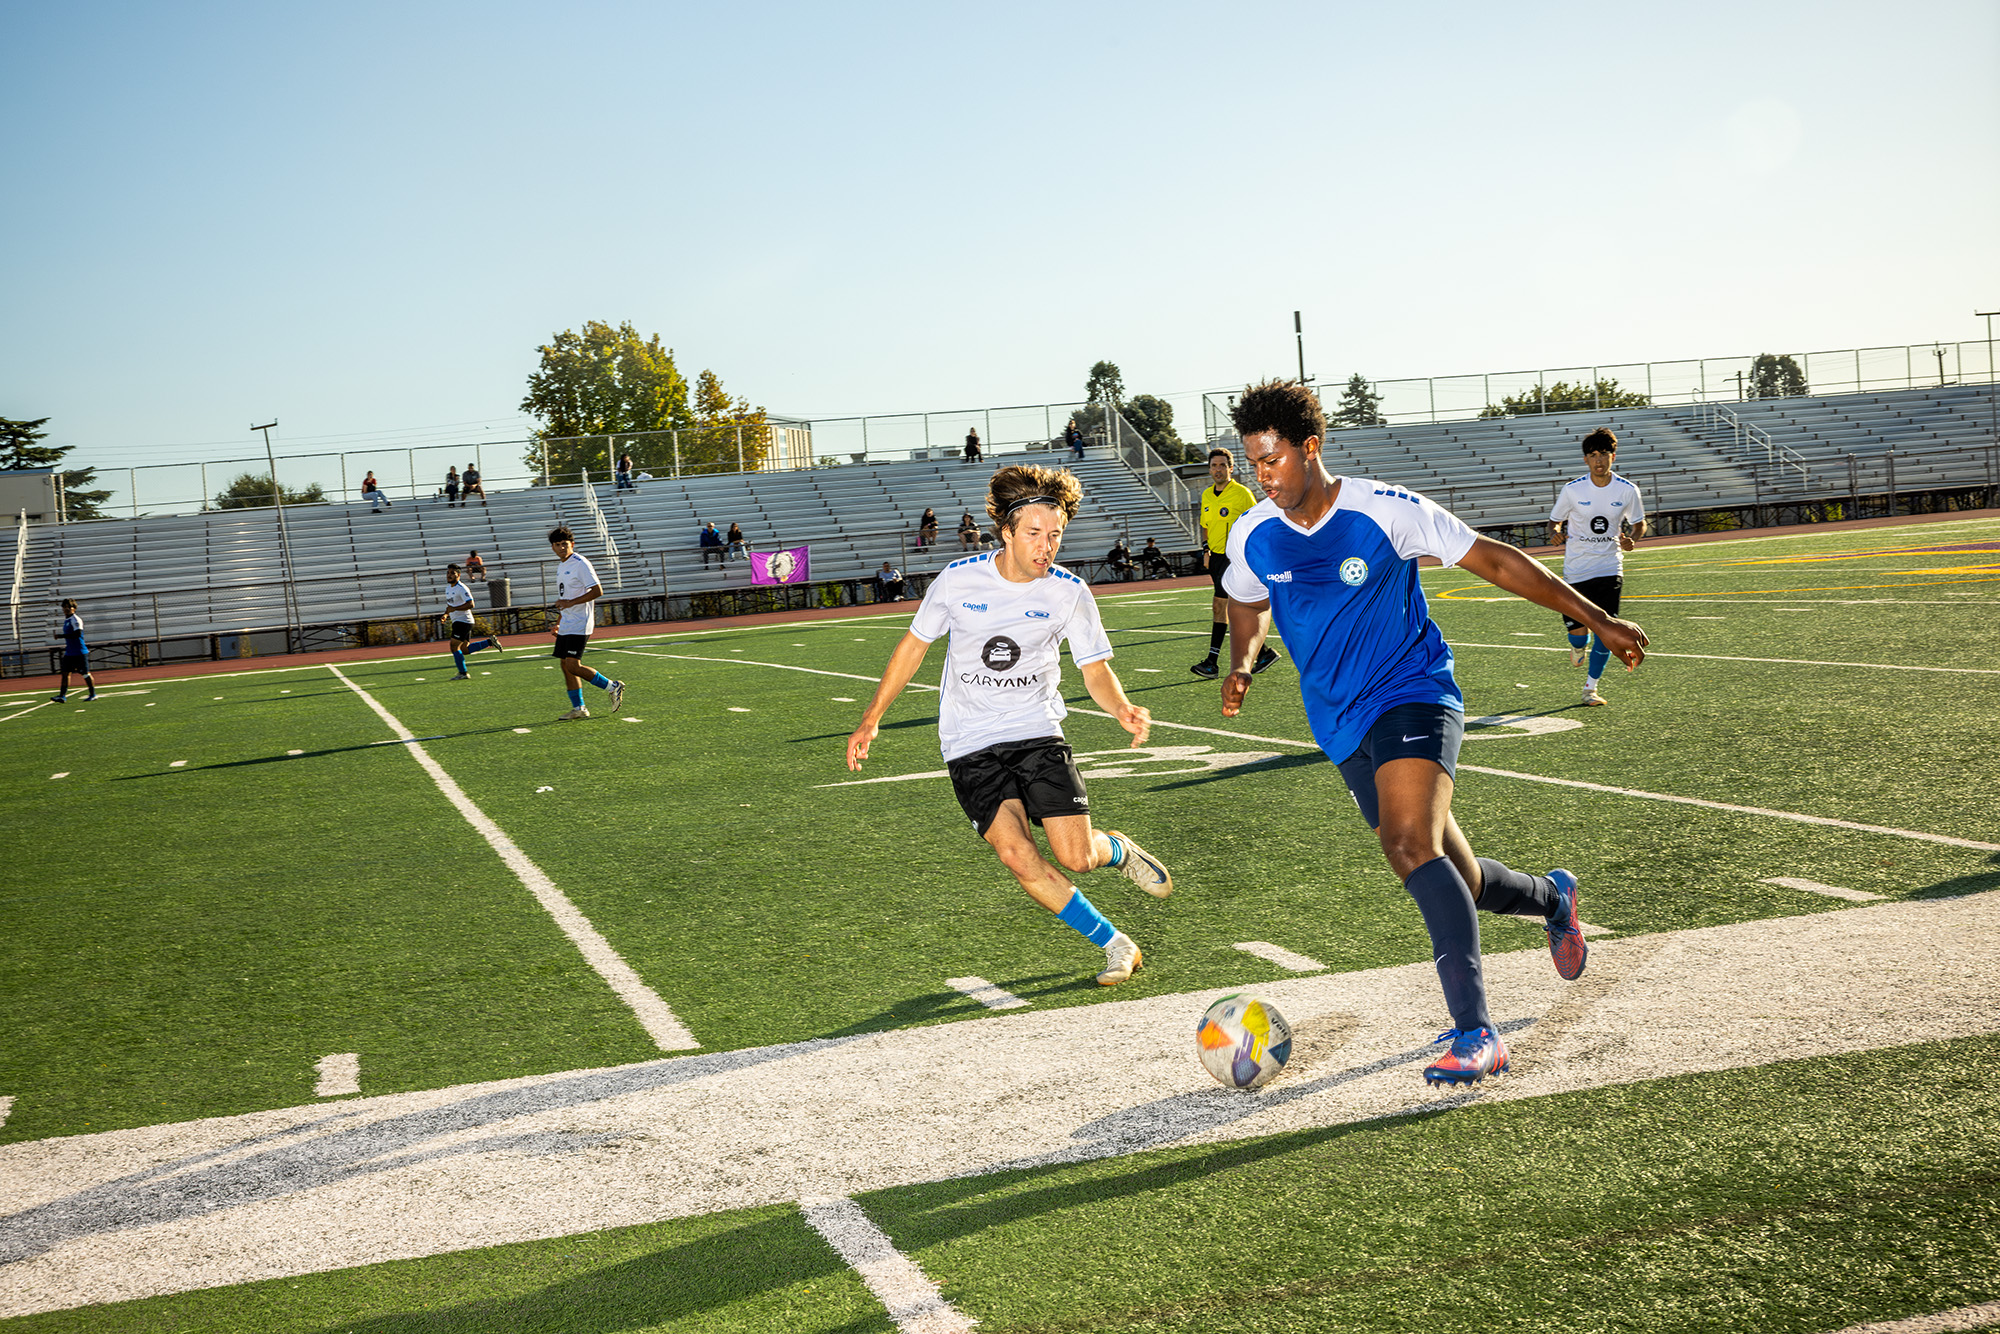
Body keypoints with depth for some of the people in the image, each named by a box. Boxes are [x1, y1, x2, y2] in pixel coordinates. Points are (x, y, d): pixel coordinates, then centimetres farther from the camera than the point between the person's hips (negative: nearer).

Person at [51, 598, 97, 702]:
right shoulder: (66, 620, 16)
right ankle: (62, 695, 0)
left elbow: (77, 633, -25)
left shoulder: (76, 619, -12)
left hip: (79, 652, -9)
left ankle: (93, 694, 8)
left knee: (85, 673, -1)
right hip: (69, 652, 9)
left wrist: (62, 636, -24)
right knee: (65, 673, 1)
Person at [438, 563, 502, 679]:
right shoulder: (448, 588, 16)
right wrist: (445, 614, 8)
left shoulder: (461, 588, -13)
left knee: (454, 646, -12)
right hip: (457, 621, 10)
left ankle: (463, 673, -6)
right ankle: (490, 641, 16)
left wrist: (454, 609, -26)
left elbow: (470, 604, -22)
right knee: (465, 649, 9)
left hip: (463, 621, -10)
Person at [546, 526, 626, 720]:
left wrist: (570, 603, -24)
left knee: (573, 666, -14)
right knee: (565, 665, 7)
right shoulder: (561, 566, 15)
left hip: (579, 624, -9)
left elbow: (597, 591, -20)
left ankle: (613, 687, 0)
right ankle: (578, 708, 15)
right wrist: (559, 622, 26)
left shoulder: (581, 564, -13)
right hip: (566, 625, 9)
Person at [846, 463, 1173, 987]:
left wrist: (1123, 709, -22)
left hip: (1038, 732, 0)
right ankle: (1114, 944, 1)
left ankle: (1118, 850, 29)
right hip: (970, 745, 0)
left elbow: (1096, 670, 0)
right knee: (1019, 857, -17)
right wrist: (871, 720, 7)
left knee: (1077, 859, -10)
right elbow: (914, 646, 6)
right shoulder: (958, 580, -8)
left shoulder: (1069, 593, -7)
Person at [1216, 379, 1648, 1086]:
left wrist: (1596, 618, -4)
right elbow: (1248, 603, 22)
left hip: (1413, 692, -5)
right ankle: (1551, 899, 42)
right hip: (1342, 727, 5)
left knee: (1411, 845, -30)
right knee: (1453, 882, 9)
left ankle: (1475, 1034, -30)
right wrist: (1240, 664, -1)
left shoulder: (1385, 510, -13)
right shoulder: (1251, 536, -1)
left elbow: (1493, 560, -6)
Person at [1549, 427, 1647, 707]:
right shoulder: (1572, 490, -7)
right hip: (1576, 570, -1)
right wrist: (1557, 532, -17)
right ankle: (1577, 647, 37)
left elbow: (1639, 523, 11)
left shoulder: (1627, 490, -4)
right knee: (1578, 630, -4)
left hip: (1610, 569, 1)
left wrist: (1632, 540, -11)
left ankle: (1590, 688, 8)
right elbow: (1555, 521, 7)